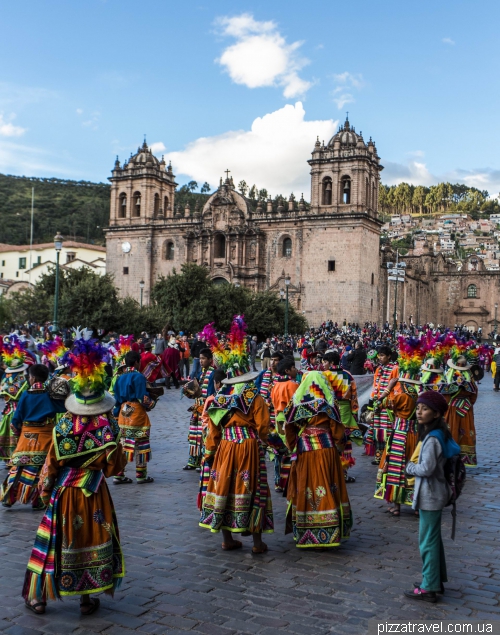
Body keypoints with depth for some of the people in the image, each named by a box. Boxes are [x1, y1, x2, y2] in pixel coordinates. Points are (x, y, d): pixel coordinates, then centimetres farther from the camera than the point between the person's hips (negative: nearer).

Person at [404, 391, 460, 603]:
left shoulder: (432, 439, -23)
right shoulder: (439, 434, 7)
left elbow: (426, 469, -26)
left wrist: (410, 468, -9)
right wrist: (415, 467, 3)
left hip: (430, 496, -10)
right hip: (435, 493, 10)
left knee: (428, 541, 0)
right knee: (434, 538, 20)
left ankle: (428, 588, 9)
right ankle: (437, 580, 32)